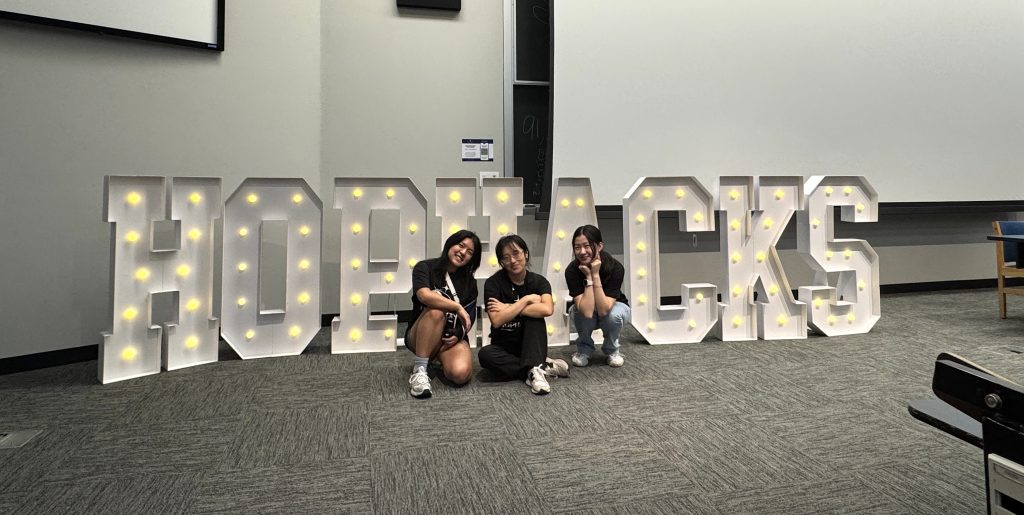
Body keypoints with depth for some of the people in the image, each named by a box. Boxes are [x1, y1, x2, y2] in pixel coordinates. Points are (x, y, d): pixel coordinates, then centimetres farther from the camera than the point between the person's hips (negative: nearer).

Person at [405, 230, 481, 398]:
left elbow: (469, 317, 4)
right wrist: (458, 307, -27)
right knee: (436, 306, -35)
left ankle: (441, 359, 7)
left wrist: (458, 335, -16)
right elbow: (424, 295, -27)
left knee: (461, 374, -30)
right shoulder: (425, 267, -6)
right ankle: (419, 370, -29)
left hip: (453, 337, 3)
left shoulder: (469, 282, 8)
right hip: (420, 337, -3)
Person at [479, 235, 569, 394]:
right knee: (484, 354, -33)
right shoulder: (493, 283, -10)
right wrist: (526, 300, -19)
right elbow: (497, 321, -22)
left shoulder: (539, 281, -6)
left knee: (535, 315, -26)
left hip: (530, 345, 1)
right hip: (504, 348, 0)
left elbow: (547, 309, -28)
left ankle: (534, 370, -35)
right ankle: (545, 367, -26)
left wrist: (509, 307, -24)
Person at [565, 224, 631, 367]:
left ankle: (612, 349, -2)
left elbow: (603, 310, -39)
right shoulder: (572, 270, -29)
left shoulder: (615, 267, -31)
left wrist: (595, 274, -40)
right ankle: (584, 349, -3)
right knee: (581, 312, -34)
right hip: (585, 311, 1)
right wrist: (588, 276, -39)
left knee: (613, 315, -35)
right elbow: (587, 311, -38)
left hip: (613, 307, -1)